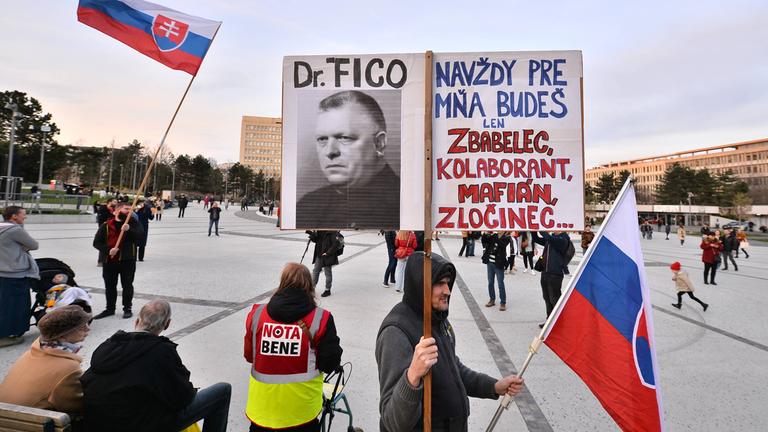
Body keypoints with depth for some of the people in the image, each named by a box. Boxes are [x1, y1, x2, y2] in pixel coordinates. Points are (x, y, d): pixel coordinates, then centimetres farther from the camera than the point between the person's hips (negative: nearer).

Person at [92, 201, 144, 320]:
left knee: (127, 285, 5)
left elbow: (141, 234, -13)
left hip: (127, 260, -2)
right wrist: (108, 250, -14)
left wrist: (129, 229, -28)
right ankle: (110, 309, 27)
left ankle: (127, 309, 17)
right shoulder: (106, 225, 3)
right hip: (109, 260, 2)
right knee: (110, 286, 13)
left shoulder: (133, 222, 3)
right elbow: (97, 242, 1)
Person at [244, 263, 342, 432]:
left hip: (262, 404, 2)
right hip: (302, 408, -2)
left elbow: (249, 355, 5)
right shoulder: (320, 318, -17)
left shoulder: (257, 314, -8)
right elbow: (330, 365, -13)